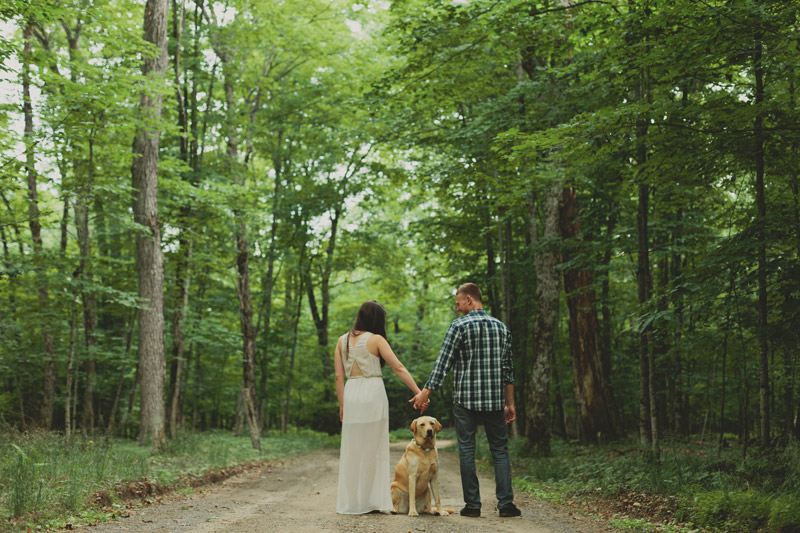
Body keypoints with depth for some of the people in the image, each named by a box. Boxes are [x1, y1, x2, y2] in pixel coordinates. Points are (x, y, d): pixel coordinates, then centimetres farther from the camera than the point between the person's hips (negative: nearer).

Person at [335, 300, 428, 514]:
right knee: (372, 449, 4)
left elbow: (339, 376, 7)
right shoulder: (376, 339, -5)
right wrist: (419, 392, -11)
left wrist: (342, 405, 12)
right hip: (373, 394, -4)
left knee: (352, 450, 10)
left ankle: (350, 502, 13)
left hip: (351, 394, 4)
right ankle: (371, 500, 6)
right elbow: (399, 368, -10)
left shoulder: (342, 341, 8)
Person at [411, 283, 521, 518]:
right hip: (494, 400, 3)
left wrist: (425, 392, -7)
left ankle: (472, 504, 4)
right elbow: (507, 369, 12)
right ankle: (506, 503, 1)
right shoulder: (501, 327, 9)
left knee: (467, 450, 4)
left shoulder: (459, 326, -6)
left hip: (465, 400, -3)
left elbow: (443, 362, -11)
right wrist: (510, 403, 16)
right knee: (500, 449, 8)